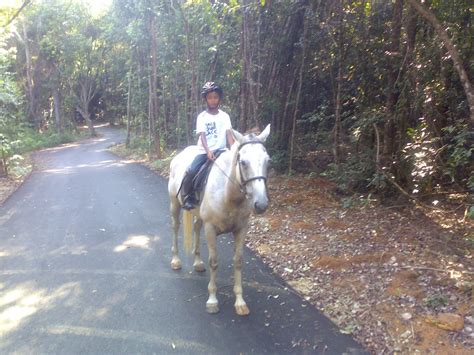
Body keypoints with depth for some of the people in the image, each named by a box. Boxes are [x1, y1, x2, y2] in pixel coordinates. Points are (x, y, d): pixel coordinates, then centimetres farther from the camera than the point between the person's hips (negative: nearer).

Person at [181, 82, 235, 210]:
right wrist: (208, 151, -26)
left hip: (221, 150, 2)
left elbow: (229, 134, -5)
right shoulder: (202, 117, 1)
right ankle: (188, 198, -4)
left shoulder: (224, 116, 6)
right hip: (204, 151, -1)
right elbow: (202, 135, -10)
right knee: (190, 172, -22)